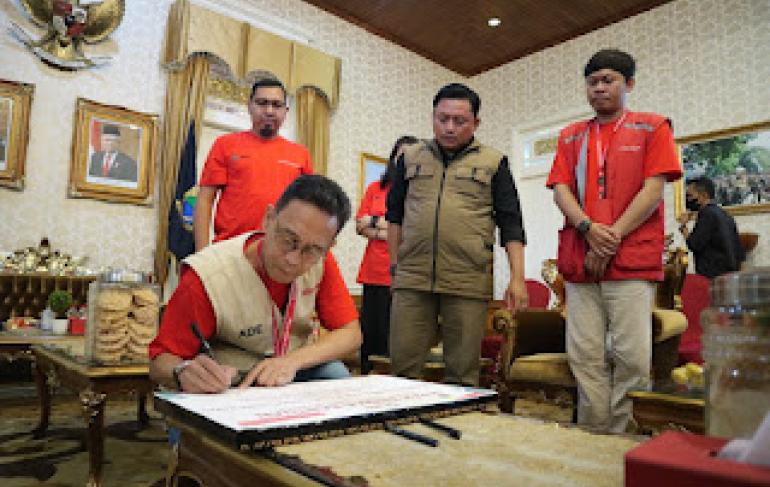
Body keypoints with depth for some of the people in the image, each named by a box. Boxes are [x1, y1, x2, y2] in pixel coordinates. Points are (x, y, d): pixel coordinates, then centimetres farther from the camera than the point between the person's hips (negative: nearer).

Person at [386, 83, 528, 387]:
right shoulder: (411, 157, 15)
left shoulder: (493, 163, 9)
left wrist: (517, 278, -3)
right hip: (411, 280, 2)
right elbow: (395, 213, 19)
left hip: (469, 282, -1)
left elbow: (510, 224, 5)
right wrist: (395, 263, 12)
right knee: (402, 366, 3)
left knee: (462, 373, 4)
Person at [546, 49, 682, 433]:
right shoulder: (571, 136, 20)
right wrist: (589, 229, -10)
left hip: (632, 262, -2)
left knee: (632, 357, -7)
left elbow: (653, 189, 0)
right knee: (585, 358, 0)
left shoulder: (652, 128, 11)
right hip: (579, 264, 3)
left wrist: (612, 237, -9)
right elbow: (560, 189, 9)